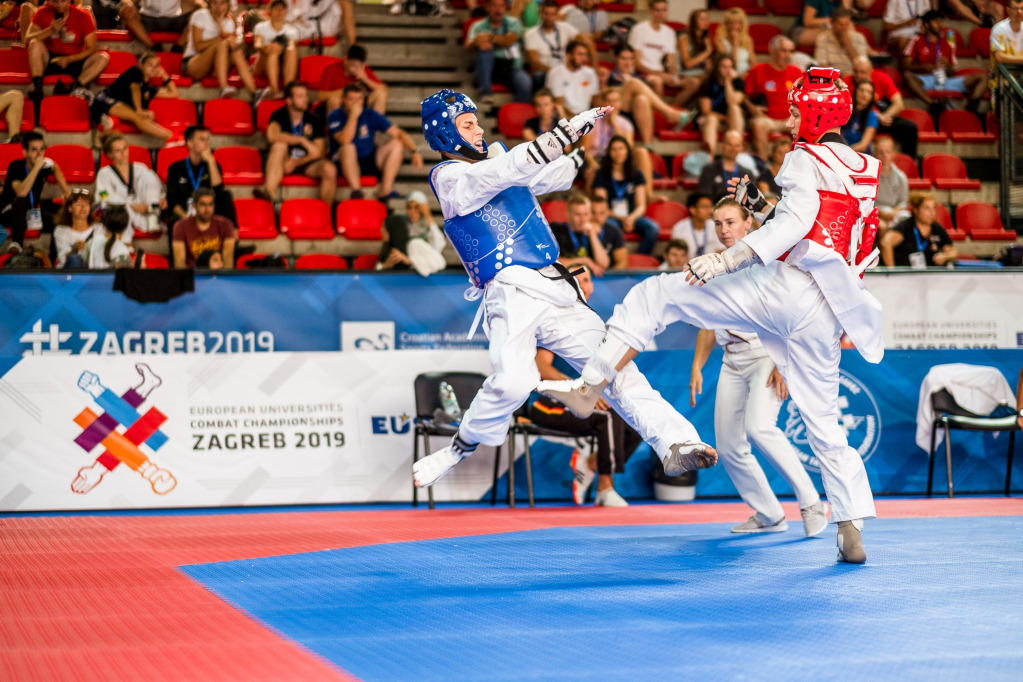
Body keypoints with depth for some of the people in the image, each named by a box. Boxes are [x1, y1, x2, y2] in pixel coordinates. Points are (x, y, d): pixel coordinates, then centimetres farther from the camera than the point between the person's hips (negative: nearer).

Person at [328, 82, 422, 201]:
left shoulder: (370, 115, 3)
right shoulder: (335, 117, -5)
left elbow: (399, 133, -1)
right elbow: (344, 141, -24)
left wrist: (415, 151, -16)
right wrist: (353, 116, -24)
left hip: (370, 163, 4)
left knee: (396, 144, -14)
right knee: (349, 147, -35)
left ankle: (385, 190, -24)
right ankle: (356, 192, -37)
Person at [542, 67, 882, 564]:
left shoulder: (805, 161, 1)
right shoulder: (863, 172, 24)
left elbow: (794, 225, -17)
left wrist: (726, 261, -24)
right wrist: (760, 205, 30)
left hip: (784, 286, -7)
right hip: (824, 315, 7)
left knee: (654, 294, -1)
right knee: (824, 425, 13)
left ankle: (589, 386, -10)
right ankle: (852, 532, 6)